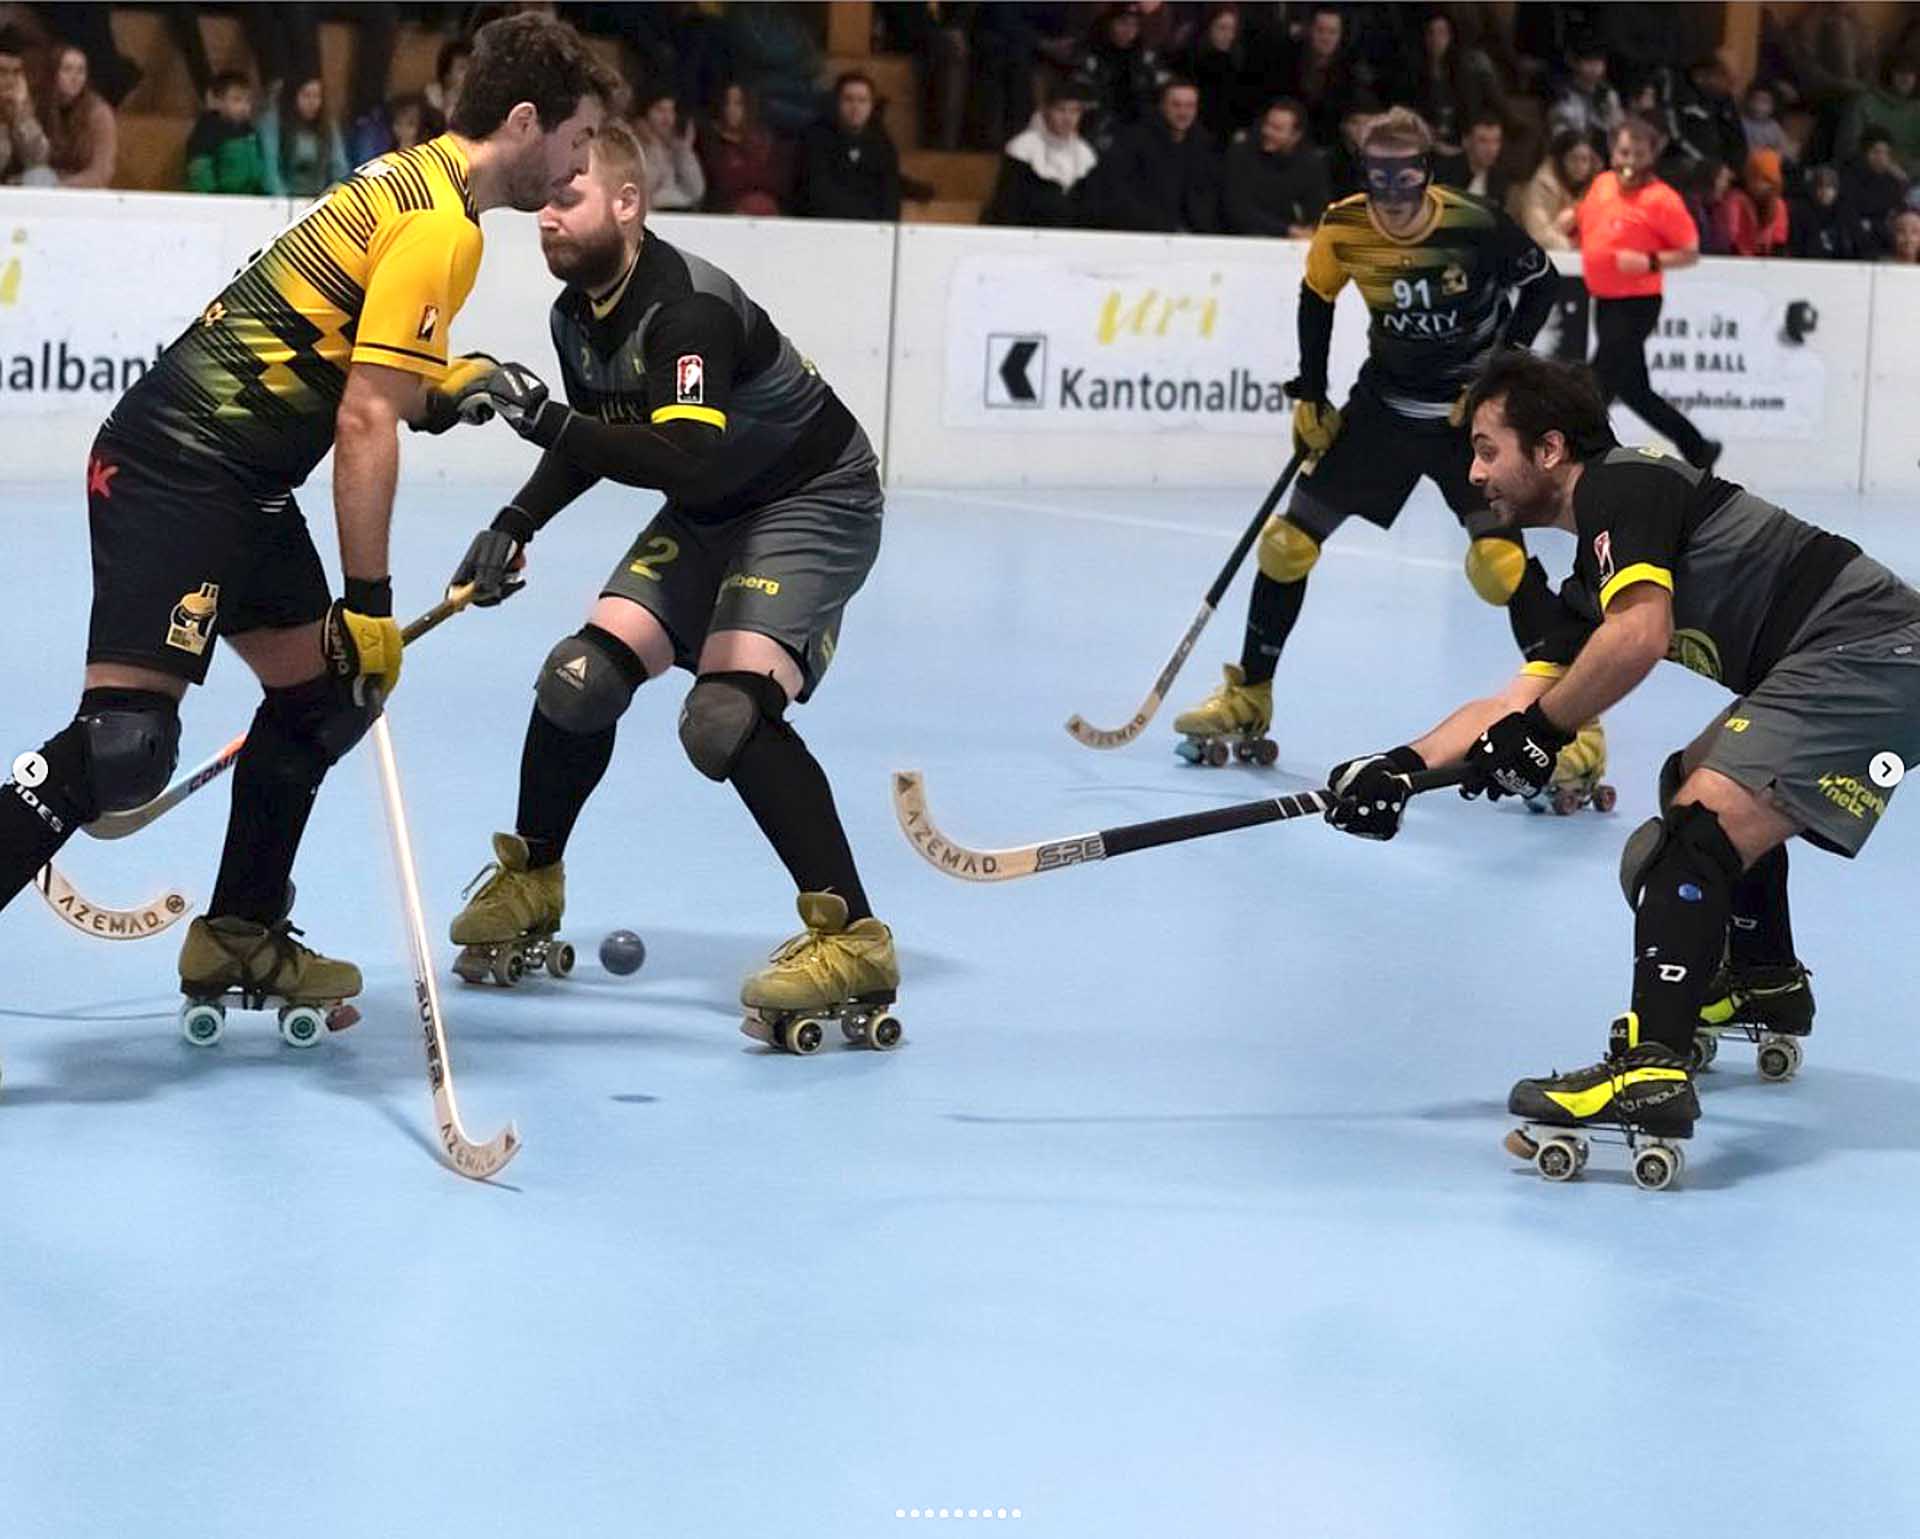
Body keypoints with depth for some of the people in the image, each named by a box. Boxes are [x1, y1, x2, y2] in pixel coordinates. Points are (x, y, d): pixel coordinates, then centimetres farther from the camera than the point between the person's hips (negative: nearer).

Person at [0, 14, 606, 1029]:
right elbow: (365, 424, -19)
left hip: (239, 477, 11)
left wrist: (448, 383, 11)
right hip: (177, 472, -11)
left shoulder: (415, 180, 15)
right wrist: (368, 600, -15)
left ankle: (237, 938, 30)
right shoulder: (442, 225, -15)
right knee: (126, 739, -18)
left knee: (321, 694, 18)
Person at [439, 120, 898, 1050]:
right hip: (710, 514, 9)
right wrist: (516, 525, 3)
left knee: (726, 715, -25)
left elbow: (690, 462, -41)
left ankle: (852, 939, -22)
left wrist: (548, 421, -42)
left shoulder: (687, 309, -29)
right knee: (583, 677, 0)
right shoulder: (576, 314, -1)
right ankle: (530, 881, 24)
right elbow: (598, 441, 16)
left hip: (814, 504, -9)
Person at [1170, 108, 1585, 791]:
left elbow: (1540, 281, -5)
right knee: (1289, 541, 2)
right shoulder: (1342, 230, -12)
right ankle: (1248, 699, 20)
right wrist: (1309, 397, 6)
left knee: (1498, 558, -22)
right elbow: (1316, 299, 7)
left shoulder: (1476, 225, -22)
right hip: (1385, 401, 4)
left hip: (1473, 406, -4)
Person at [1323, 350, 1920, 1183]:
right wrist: (1403, 766, 2)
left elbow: (1640, 634, -26)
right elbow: (1517, 701, 15)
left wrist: (1542, 729, -14)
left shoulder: (1621, 484, -10)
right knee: (1702, 782, 32)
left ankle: (1651, 1070, -32)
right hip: (1823, 672, 11)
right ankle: (1764, 984, 48)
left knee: (1699, 828, -21)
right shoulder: (1592, 580, 18)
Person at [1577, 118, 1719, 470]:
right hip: (1605, 301, 8)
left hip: (1636, 305, -8)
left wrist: (1649, 263, -24)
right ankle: (1698, 451, 29)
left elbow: (1690, 253, -11)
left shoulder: (1662, 199, -14)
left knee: (1598, 387, -11)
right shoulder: (1602, 184, 6)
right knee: (1633, 391, 15)